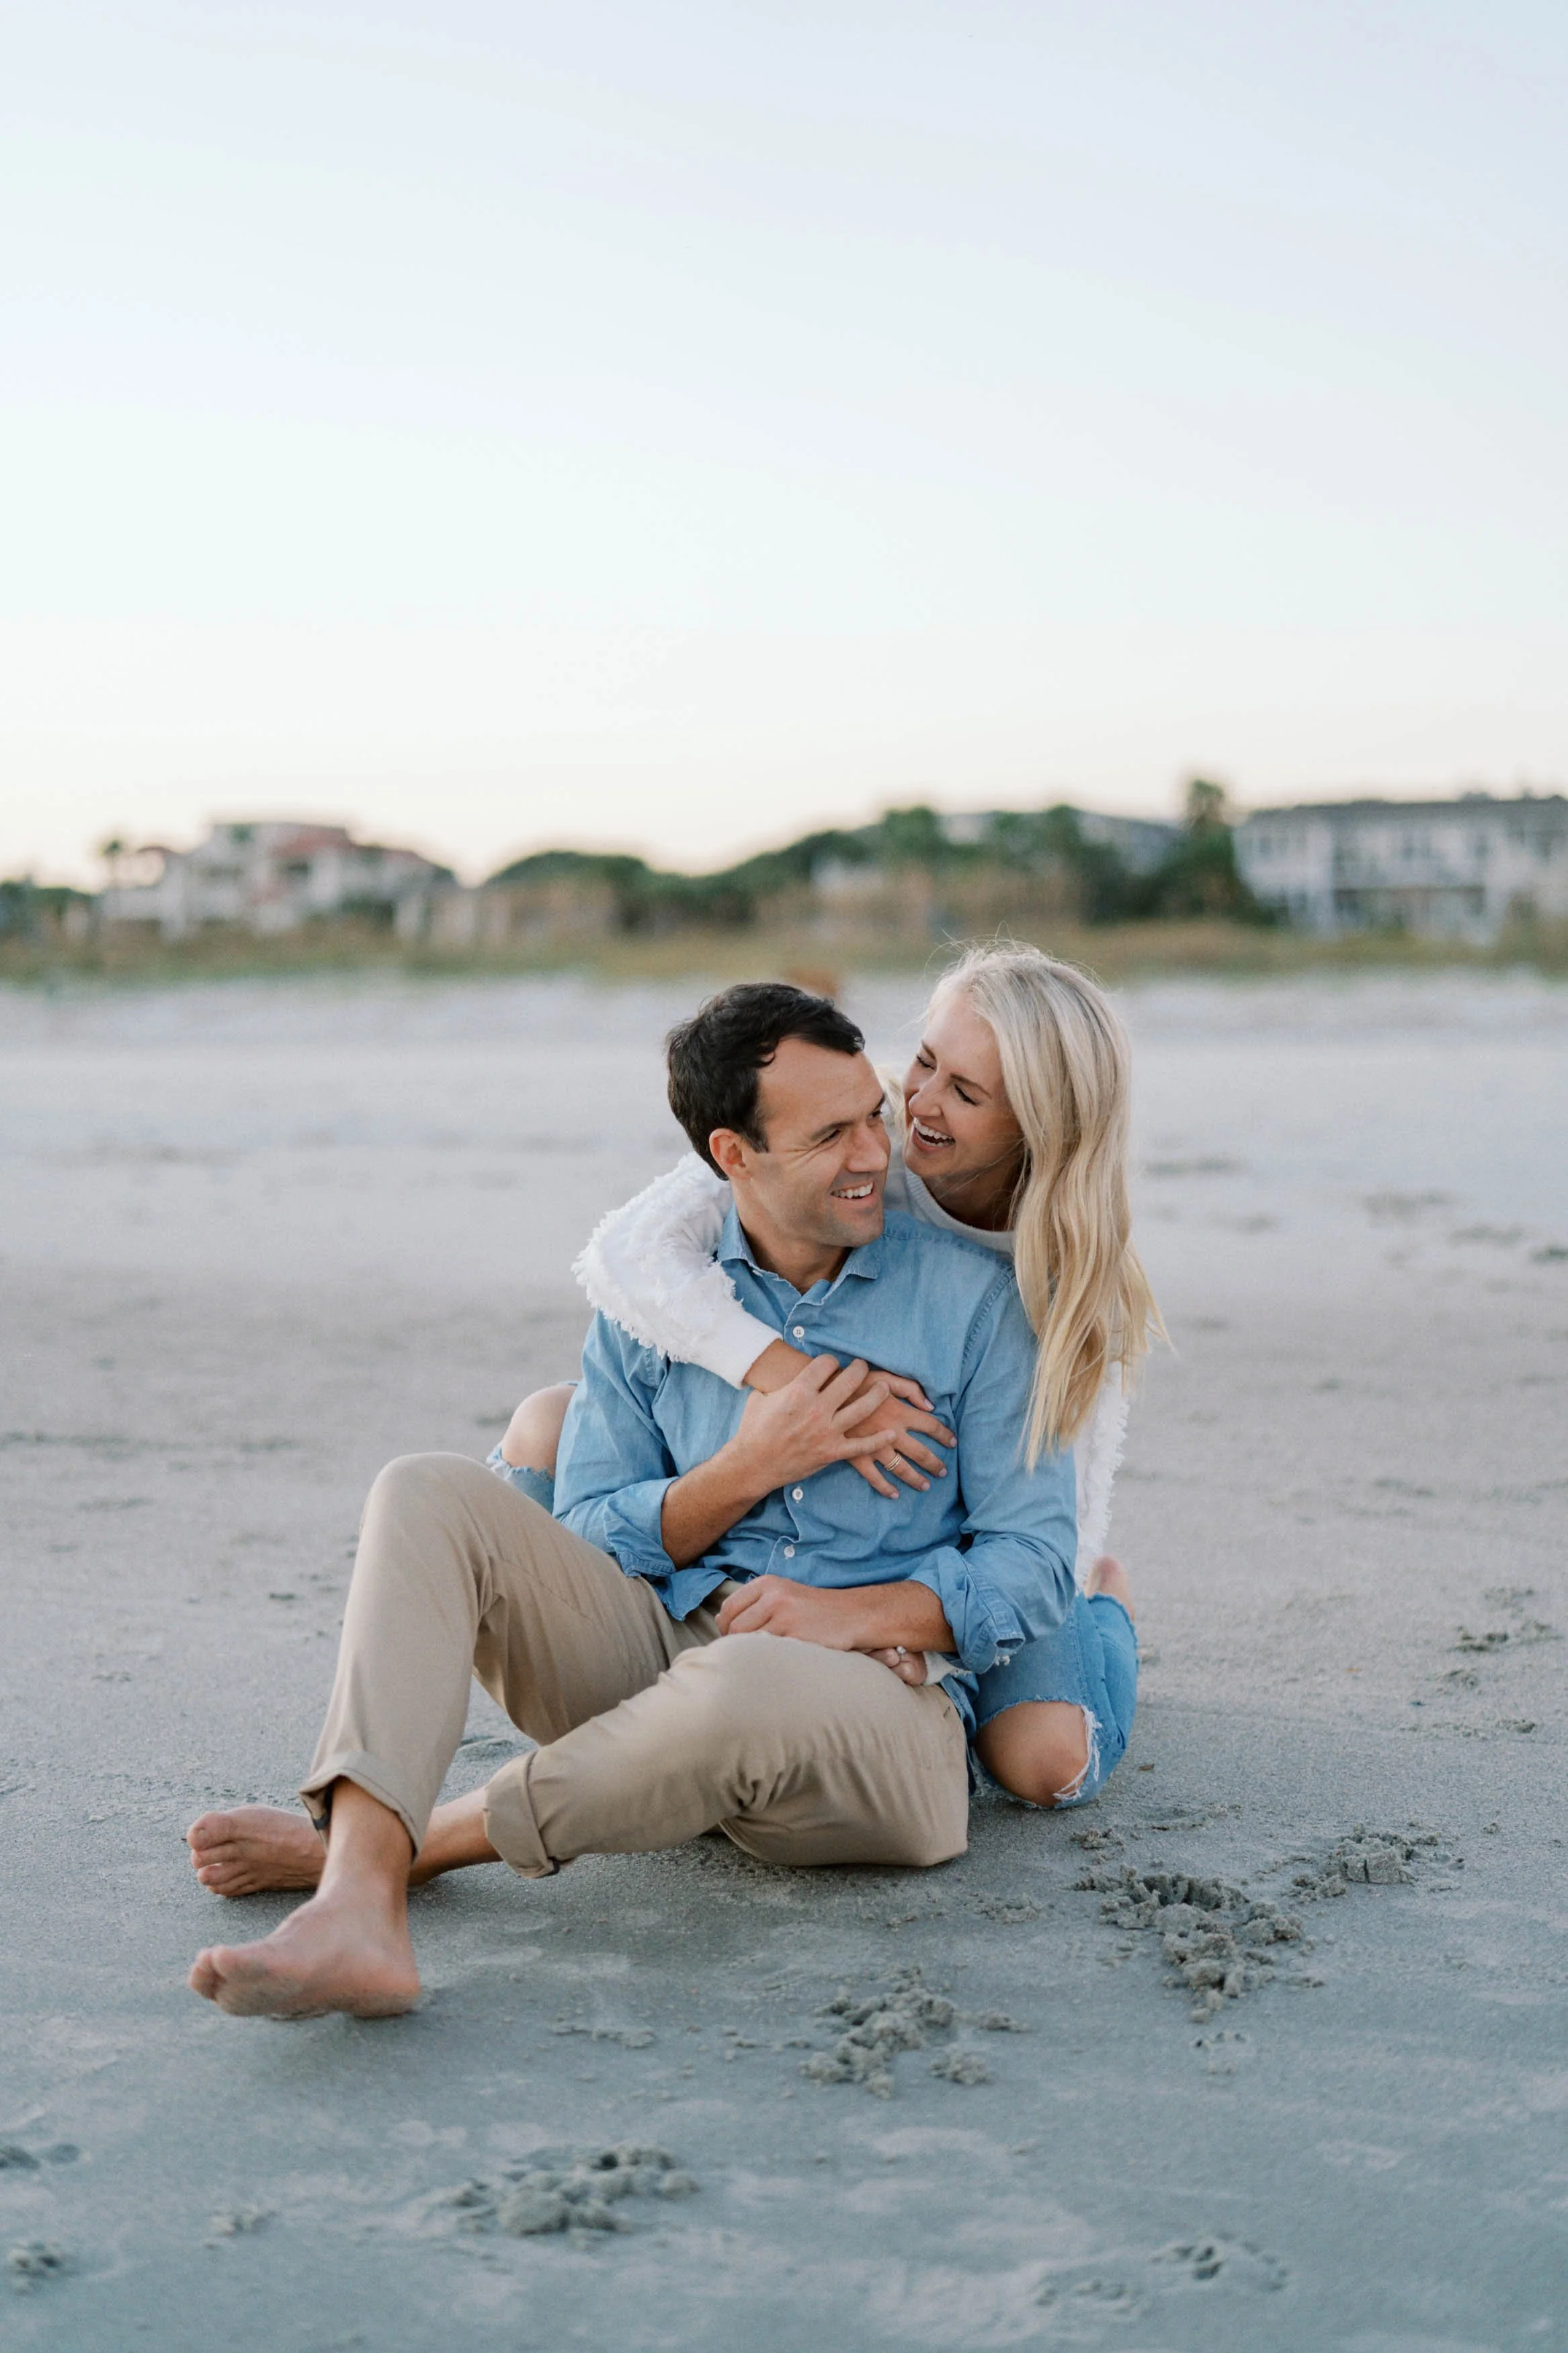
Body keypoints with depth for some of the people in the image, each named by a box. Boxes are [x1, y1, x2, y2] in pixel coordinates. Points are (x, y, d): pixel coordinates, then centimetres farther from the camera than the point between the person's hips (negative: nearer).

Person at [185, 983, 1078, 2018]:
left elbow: (1036, 1561, -1)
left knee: (740, 1684, -41)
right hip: (656, 1655, 4)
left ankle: (380, 1845, -20)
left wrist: (852, 1614, -16)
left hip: (878, 1697, -3)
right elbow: (581, 1552, 6)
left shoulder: (974, 1298, 3)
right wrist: (751, 1468, -8)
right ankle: (356, 1911, -36)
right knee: (430, 1496, -17)